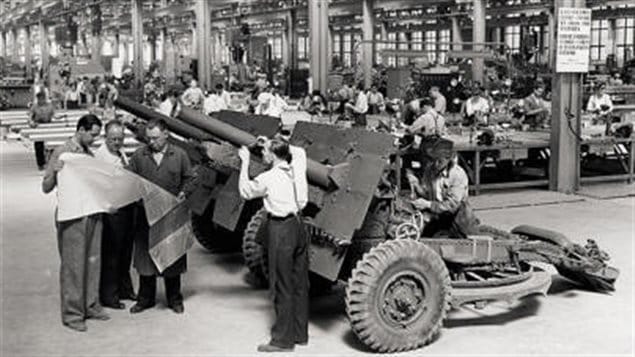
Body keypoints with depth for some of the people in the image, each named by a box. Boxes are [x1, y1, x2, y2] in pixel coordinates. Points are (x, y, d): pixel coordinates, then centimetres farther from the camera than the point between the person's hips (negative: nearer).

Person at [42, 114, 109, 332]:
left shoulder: (89, 154, 13)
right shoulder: (62, 152, -7)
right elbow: (46, 188, -8)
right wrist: (55, 172, -25)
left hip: (93, 214, 7)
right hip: (72, 217, -7)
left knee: (92, 262, 13)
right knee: (73, 265, -1)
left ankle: (90, 306, 25)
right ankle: (72, 313, 7)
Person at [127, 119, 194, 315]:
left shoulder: (179, 155, 2)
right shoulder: (139, 155, 4)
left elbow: (188, 179, 8)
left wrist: (183, 193, -9)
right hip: (145, 213, 2)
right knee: (144, 256, 7)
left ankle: (174, 299, 20)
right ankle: (145, 298, 20)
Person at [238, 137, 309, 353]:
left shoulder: (268, 178, -14)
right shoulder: (296, 169, 2)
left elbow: (245, 191, 0)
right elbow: (299, 152, 23)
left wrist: (245, 162, 3)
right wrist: (272, 144, 24)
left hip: (280, 230, -7)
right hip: (298, 226, 7)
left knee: (282, 286, 1)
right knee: (300, 284, 14)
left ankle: (283, 339, 9)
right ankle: (300, 333, 24)